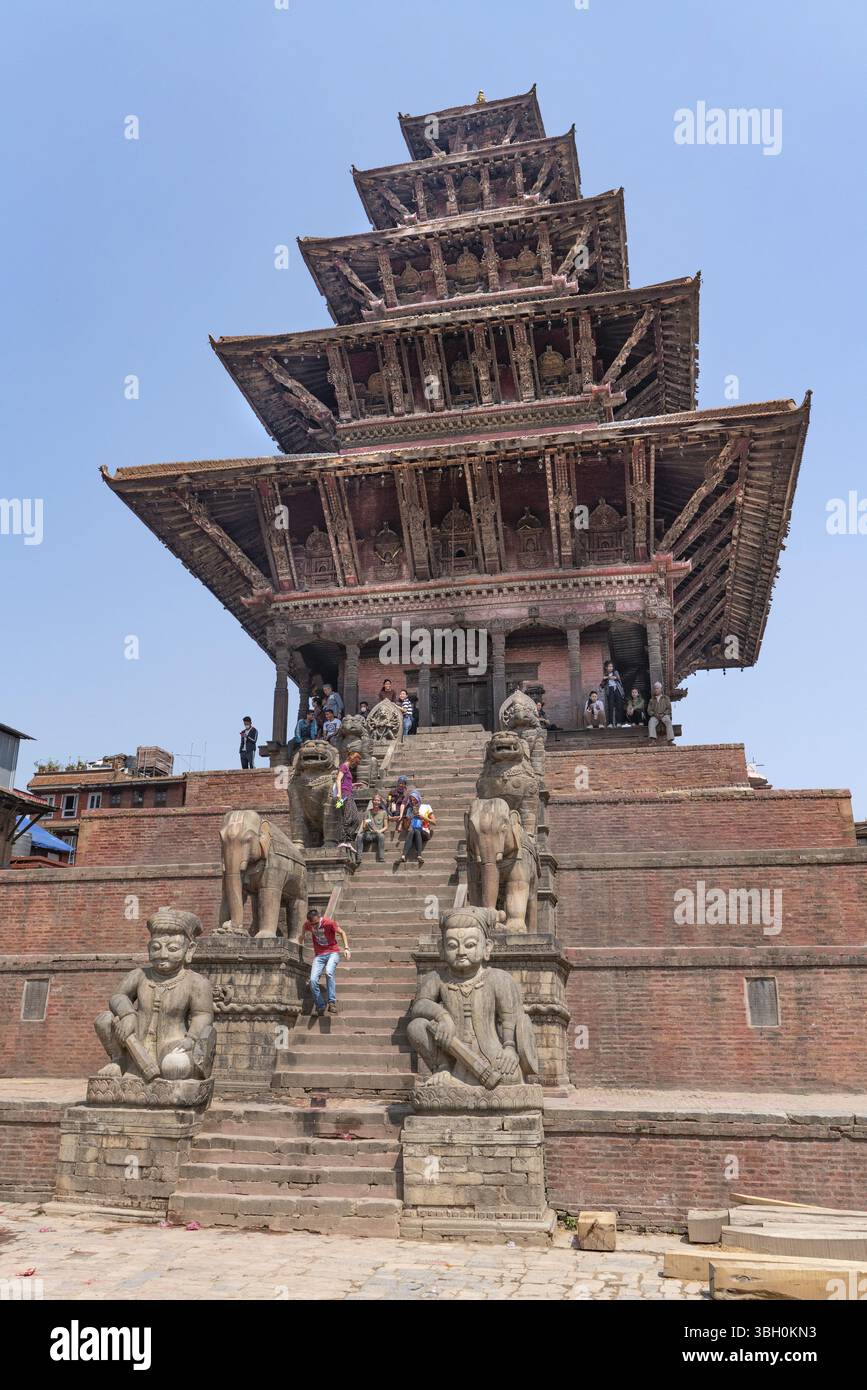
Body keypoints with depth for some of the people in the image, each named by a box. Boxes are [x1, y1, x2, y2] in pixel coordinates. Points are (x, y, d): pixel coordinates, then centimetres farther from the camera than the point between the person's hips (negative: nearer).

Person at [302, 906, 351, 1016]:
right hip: (319, 955, 4)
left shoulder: (329, 922, -16)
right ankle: (320, 1007, -1)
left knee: (329, 972, -33)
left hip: (332, 952, -4)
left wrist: (346, 948, -13)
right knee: (313, 980, -16)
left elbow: (342, 932, -5)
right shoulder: (308, 924, -5)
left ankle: (332, 1002, -29)